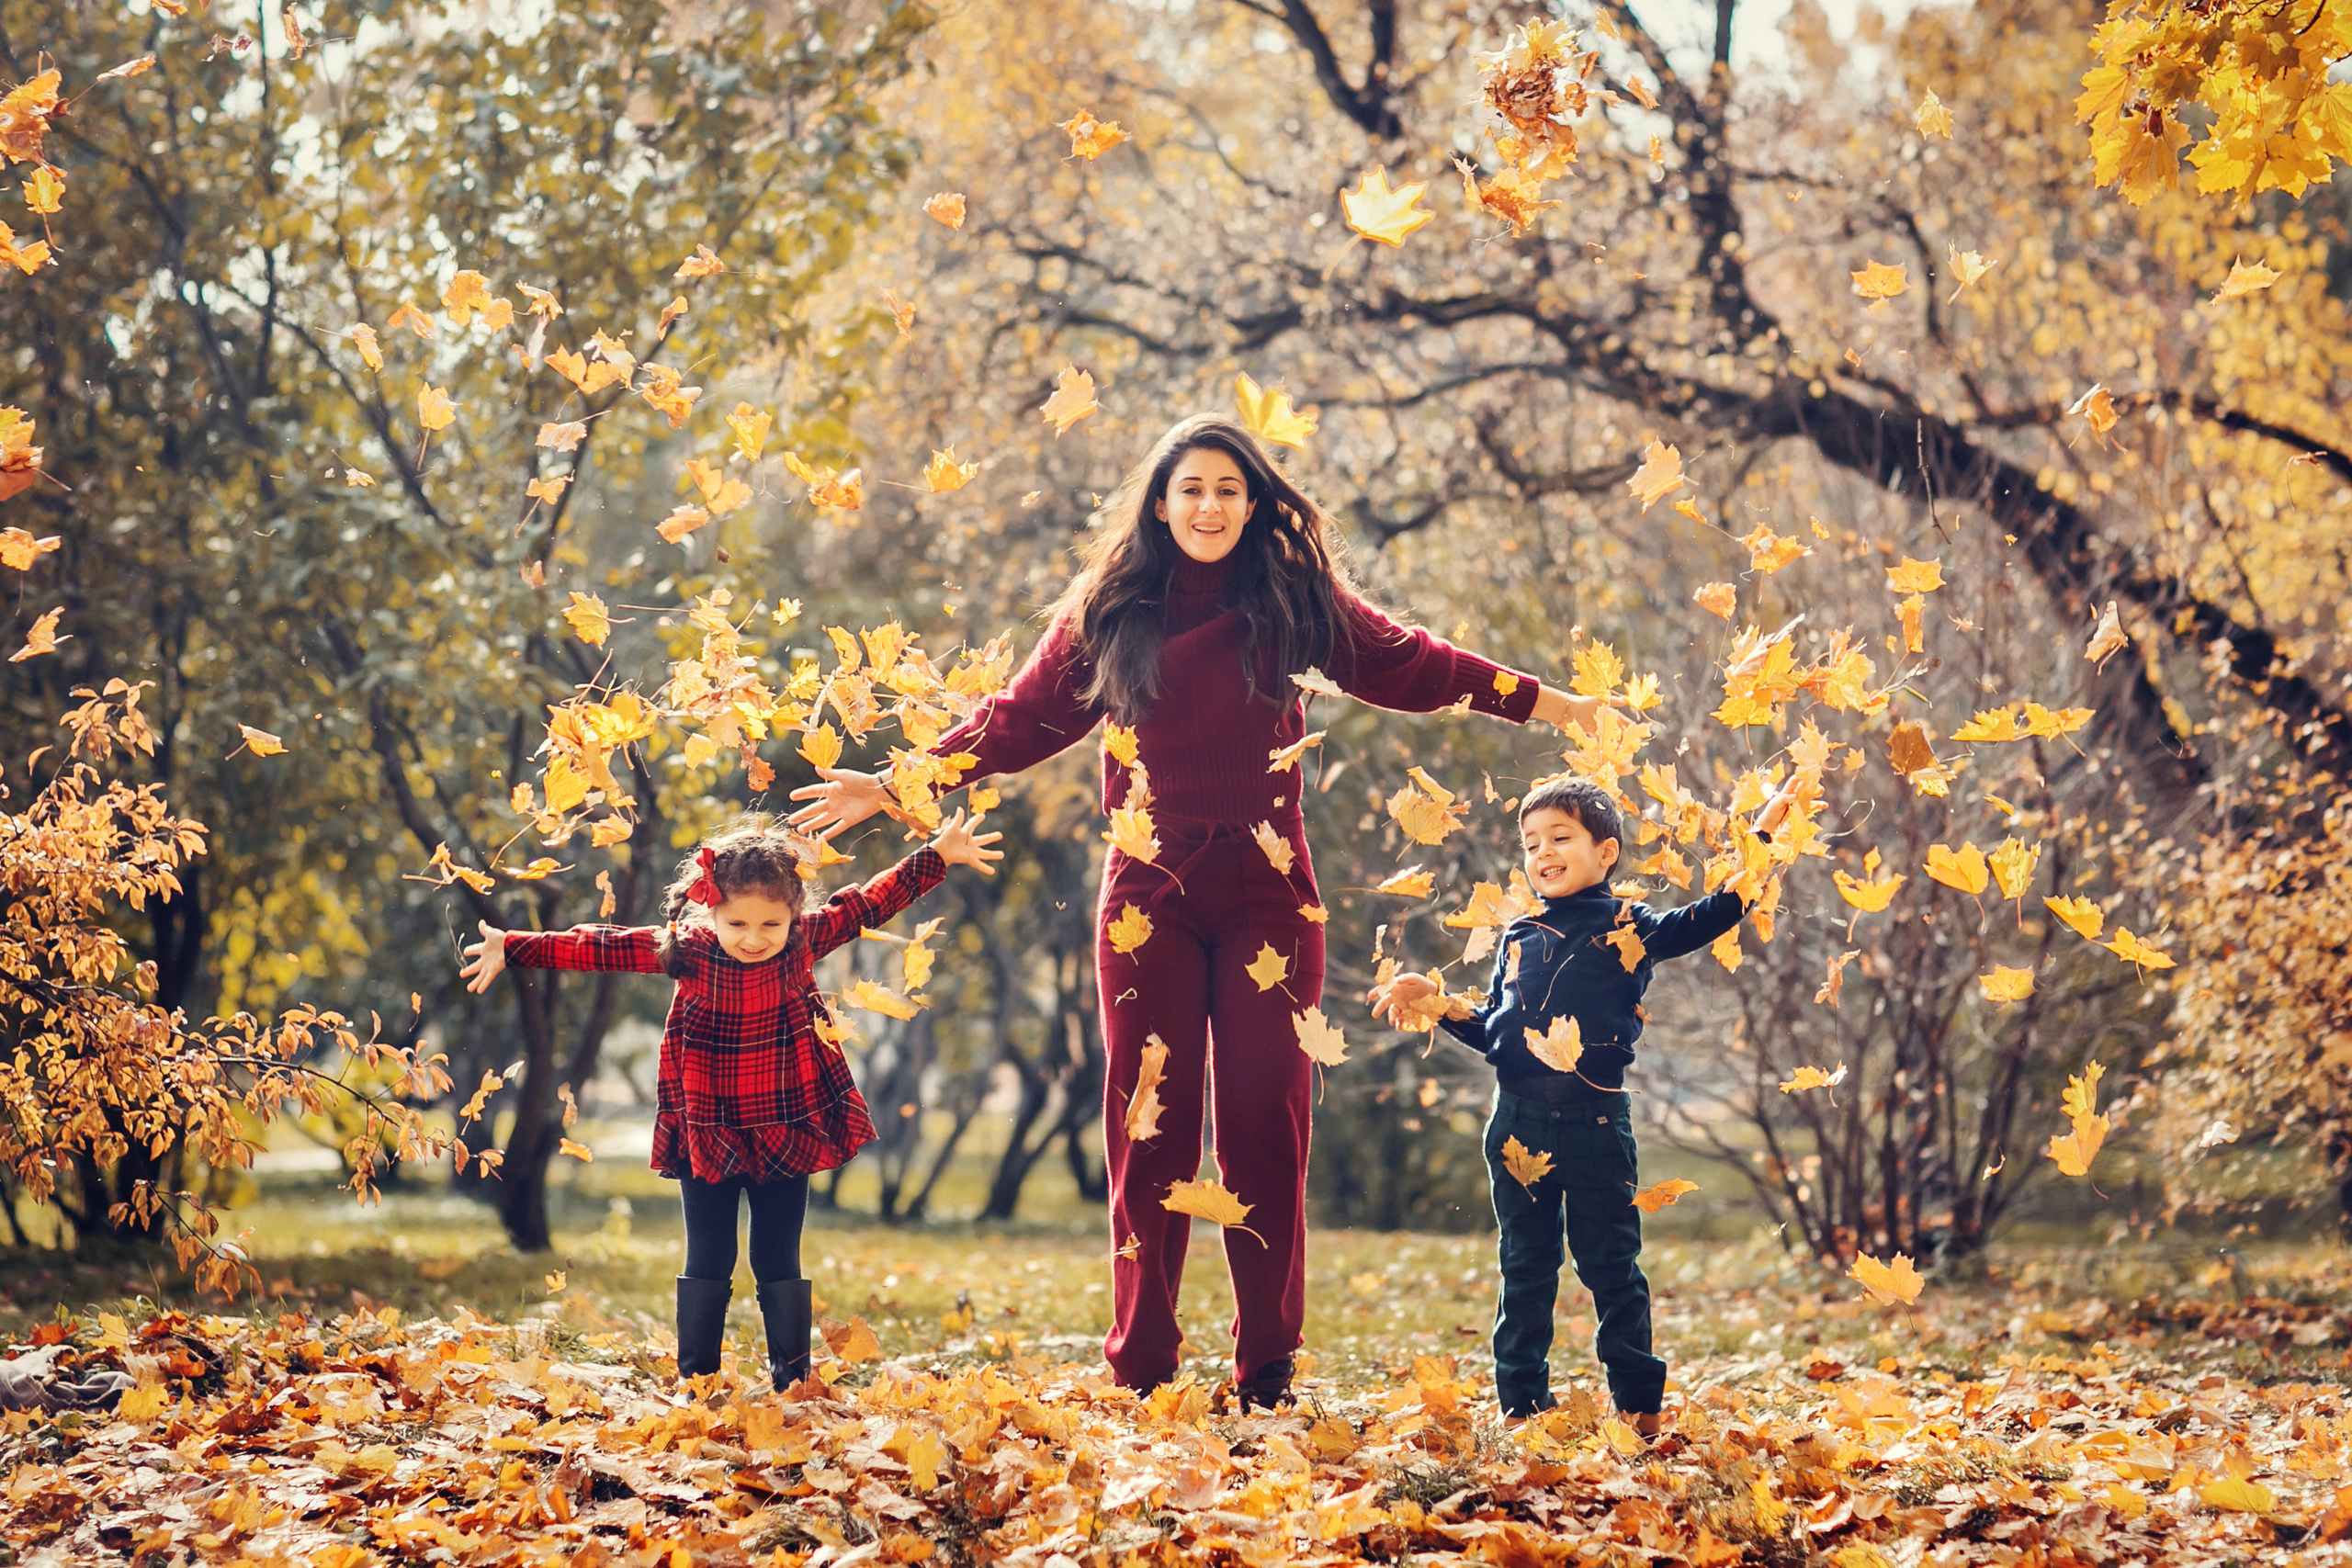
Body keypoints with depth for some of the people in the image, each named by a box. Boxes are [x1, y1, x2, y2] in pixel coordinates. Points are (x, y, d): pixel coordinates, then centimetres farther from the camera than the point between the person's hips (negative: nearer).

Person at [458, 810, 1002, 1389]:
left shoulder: (805, 942, -7)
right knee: (707, 1264, 6)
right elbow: (602, 946, -8)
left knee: (779, 1264, 8)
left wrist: (938, 856, 3)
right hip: (708, 1141, -1)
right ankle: (696, 1382, 13)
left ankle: (792, 1381, 15)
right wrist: (513, 949, -9)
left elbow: (870, 903, 3)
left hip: (785, 1139, 1)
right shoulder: (686, 952, -11)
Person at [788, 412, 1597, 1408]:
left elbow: (1412, 666, 14)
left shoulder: (1294, 599, 6)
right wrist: (898, 785, 6)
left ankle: (1267, 1373, 3)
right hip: (1150, 895, 1)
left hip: (1266, 894, 0)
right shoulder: (1110, 611, 7)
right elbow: (1021, 718, 11)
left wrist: (1554, 706, 16)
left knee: (1263, 1118, -2)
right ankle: (1140, 1370, 5)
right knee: (1149, 1120, 0)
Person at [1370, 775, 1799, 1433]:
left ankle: (1639, 1402, 9)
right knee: (1525, 1267, 10)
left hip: (1596, 1123, -3)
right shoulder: (1517, 938, 13)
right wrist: (1433, 1002, 11)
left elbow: (1707, 918, -9)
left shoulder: (1626, 927, 2)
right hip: (1519, 1124, 4)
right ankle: (1521, 1400, 17)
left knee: (1611, 1265, 2)